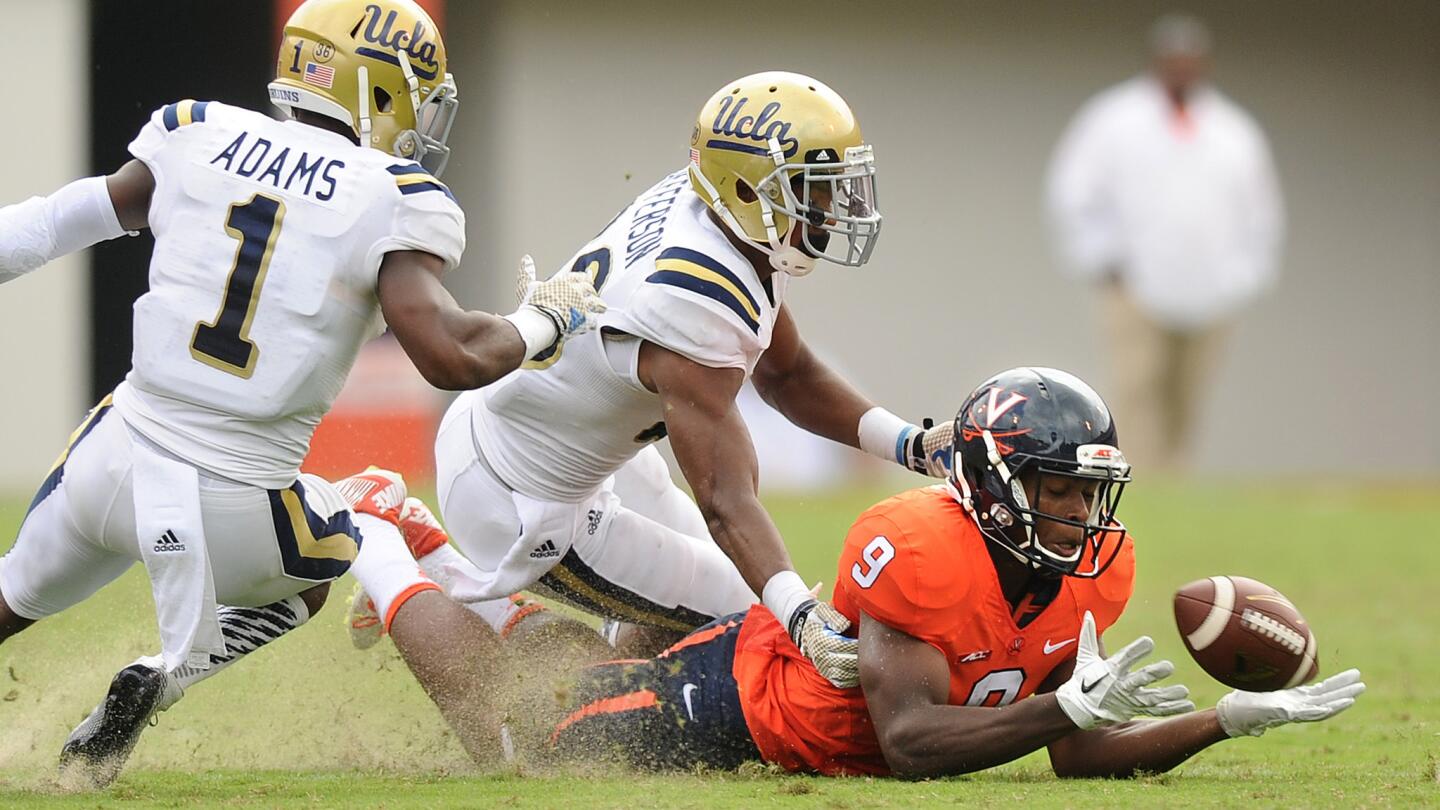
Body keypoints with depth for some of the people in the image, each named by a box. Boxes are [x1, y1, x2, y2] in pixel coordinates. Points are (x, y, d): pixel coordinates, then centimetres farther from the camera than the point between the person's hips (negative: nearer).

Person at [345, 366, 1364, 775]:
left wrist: (1233, 719, -22)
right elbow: (911, 744, -38)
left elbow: (1077, 758, -10)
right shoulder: (919, 549, -37)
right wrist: (1067, 708, -46)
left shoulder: (1094, 572, -14)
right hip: (733, 706, -7)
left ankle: (554, 637, 44)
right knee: (503, 724, 7)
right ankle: (379, 544, 27)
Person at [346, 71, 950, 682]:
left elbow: (786, 375, 6)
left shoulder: (688, 200, -6)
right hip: (524, 500, -11)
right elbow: (725, 502, -39)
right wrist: (803, 619, -52)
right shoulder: (697, 311, -36)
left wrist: (907, 445, -5)